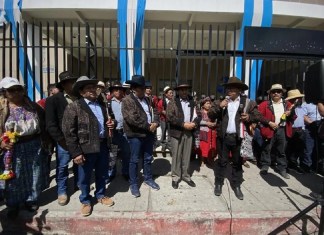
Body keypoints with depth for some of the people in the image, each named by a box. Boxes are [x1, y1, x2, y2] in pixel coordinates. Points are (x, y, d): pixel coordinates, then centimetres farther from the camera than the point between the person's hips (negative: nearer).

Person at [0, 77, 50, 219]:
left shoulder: (32, 106, 5)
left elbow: (43, 123, 10)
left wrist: (45, 141, 4)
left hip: (35, 146, 2)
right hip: (14, 148, -2)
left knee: (35, 175, 13)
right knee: (14, 178, 11)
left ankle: (31, 200, 33)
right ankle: (13, 205, 31)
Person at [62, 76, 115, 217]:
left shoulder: (100, 104, 10)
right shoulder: (73, 107, -11)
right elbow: (69, 132, -14)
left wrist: (109, 125, 2)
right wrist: (76, 153, -16)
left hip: (102, 145, 6)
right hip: (85, 148, -5)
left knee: (102, 174, 19)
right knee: (84, 177, 12)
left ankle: (100, 195, 42)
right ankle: (85, 201, 35)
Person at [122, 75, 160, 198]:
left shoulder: (147, 99, 13)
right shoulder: (127, 100, -11)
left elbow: (155, 112, 12)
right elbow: (132, 118, -22)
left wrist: (155, 123, -9)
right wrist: (148, 126, -17)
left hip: (149, 133, 7)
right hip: (136, 135, -7)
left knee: (148, 158, 17)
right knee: (134, 160, 6)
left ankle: (148, 179, 35)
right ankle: (133, 184, 21)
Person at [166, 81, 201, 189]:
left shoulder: (192, 102, 11)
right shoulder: (172, 102, -3)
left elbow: (198, 115, 8)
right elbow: (169, 117, -14)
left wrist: (194, 124, -13)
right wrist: (184, 124, -18)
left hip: (189, 133, 4)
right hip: (177, 133, -3)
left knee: (187, 156, 13)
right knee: (176, 156, 5)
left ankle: (185, 176, 28)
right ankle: (175, 177, 19)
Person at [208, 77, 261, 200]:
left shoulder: (247, 102, 1)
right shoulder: (221, 101, 5)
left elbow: (257, 116, 4)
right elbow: (210, 115, -1)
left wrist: (249, 117, -16)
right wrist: (219, 106, -16)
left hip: (239, 137, 0)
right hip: (224, 136, 1)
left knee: (237, 162, 12)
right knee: (222, 161, 10)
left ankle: (237, 186, 27)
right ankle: (218, 184, 24)